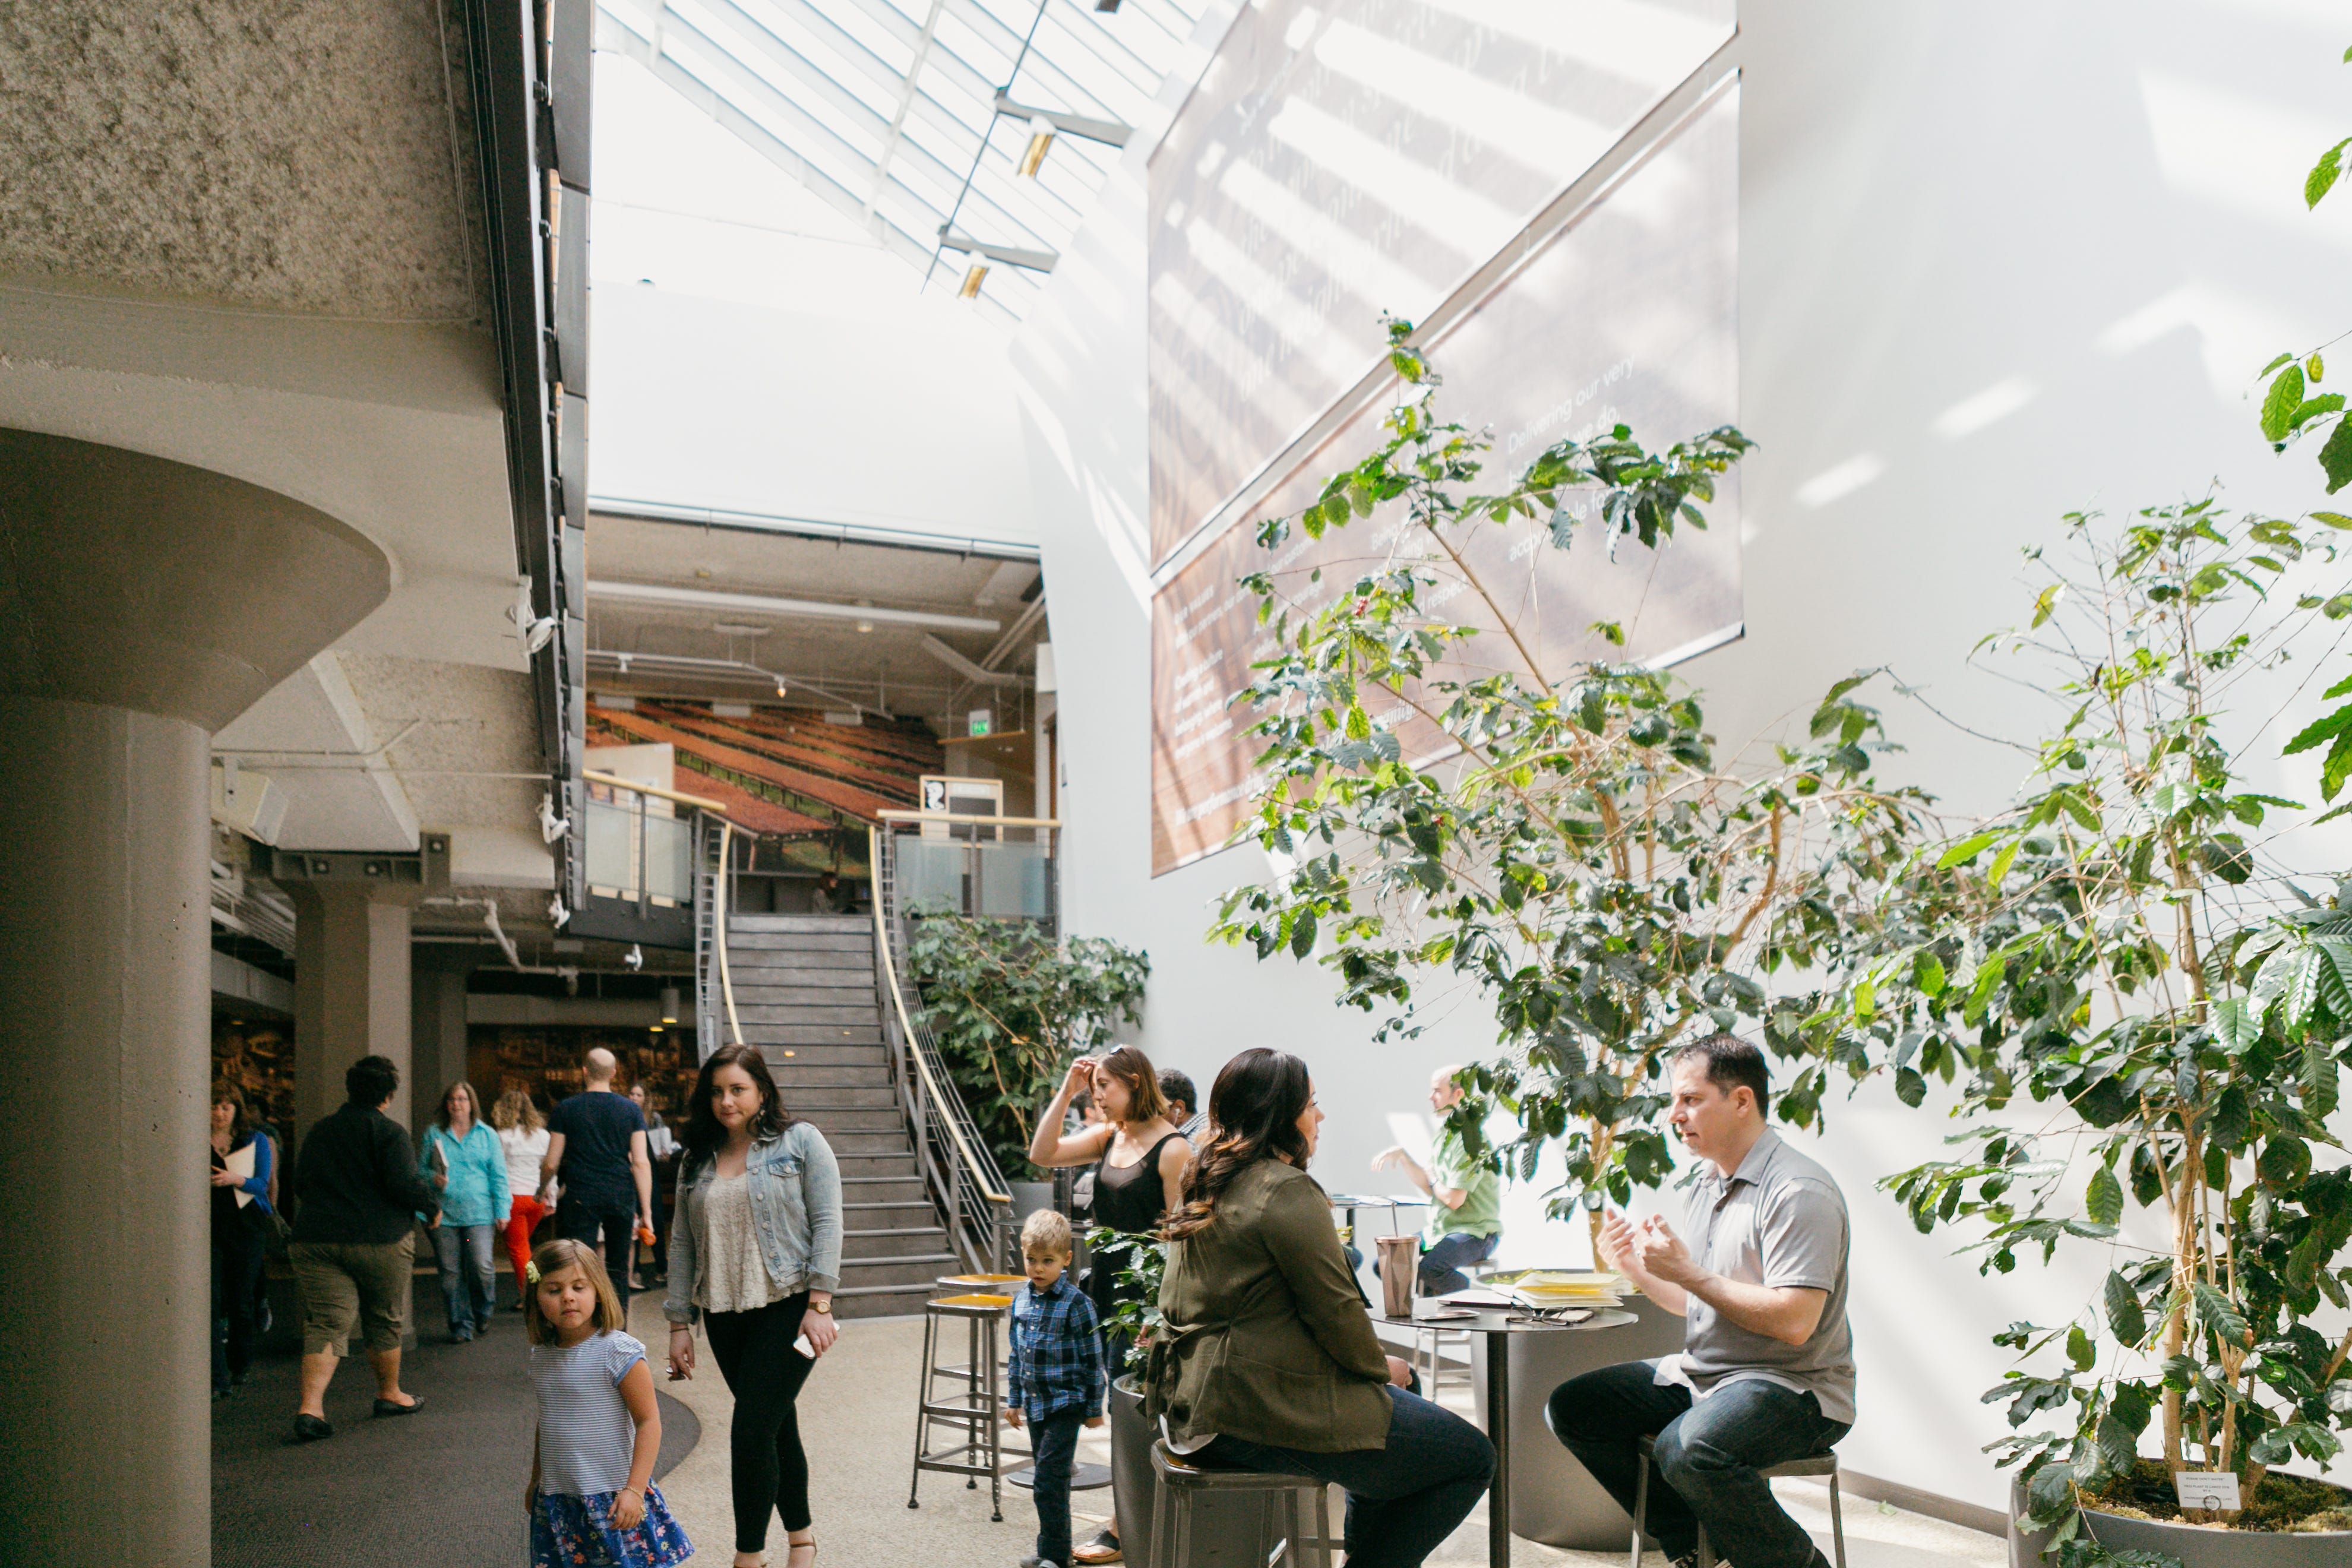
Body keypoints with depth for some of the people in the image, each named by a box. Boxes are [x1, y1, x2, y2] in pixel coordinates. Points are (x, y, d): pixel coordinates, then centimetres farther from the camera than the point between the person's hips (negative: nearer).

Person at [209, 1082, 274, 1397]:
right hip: (208, 1227, 0)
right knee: (211, 1303, -9)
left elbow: (262, 1184, -2)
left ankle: (241, 1368, 24)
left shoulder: (255, 1141, 7)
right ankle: (218, 1378, -9)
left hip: (245, 1227, 0)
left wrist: (235, 1179, -21)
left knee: (241, 1302, 5)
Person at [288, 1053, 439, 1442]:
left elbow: (299, 1183, 18)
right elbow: (404, 1184, -17)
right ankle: (390, 1394, 28)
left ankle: (310, 1406, -18)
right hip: (379, 1240, -4)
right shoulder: (389, 1131, -7)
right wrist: (432, 1209, 0)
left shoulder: (321, 1130, 12)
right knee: (386, 1321, 13)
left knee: (324, 1324, -1)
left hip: (315, 1239, 4)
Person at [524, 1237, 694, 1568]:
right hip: (556, 1501, 6)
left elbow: (649, 1421, -14)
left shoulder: (618, 1352, -14)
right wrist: (536, 1480, 24)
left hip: (611, 1499, -6)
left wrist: (634, 1489, -18)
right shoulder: (542, 1355, 6)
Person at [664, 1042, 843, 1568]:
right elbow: (682, 1243, 11)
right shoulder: (697, 1160, 11)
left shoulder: (800, 1141, -3)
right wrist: (679, 1323, 6)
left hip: (787, 1308, -5)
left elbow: (827, 1223, -8)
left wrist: (819, 1304, -15)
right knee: (777, 1428, 14)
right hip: (725, 1315, 5)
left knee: (751, 1432, -10)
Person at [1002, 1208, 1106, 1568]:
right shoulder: (1021, 1301, 4)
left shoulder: (1076, 1303, -15)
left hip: (1065, 1405, -6)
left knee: (1048, 1482, -10)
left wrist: (1094, 1409, -7)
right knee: (1049, 1481, 16)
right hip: (1035, 1405, 6)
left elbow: (1092, 1359, -10)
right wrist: (1014, 1400, 15)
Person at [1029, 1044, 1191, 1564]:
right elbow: (1043, 1154, 3)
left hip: (1143, 1295, -8)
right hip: (1104, 1287, 8)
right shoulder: (1108, 1137, 9)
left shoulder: (1172, 1148, -14)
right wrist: (1066, 1092, -3)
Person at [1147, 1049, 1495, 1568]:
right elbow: (1336, 1311, -16)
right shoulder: (1288, 1191, -16)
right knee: (1473, 1458, -3)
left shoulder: (1204, 1187, 13)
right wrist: (1382, 1366, 3)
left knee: (1407, 1388, 30)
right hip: (1262, 1410, -10)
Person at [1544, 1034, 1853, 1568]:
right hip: (1703, 1373, 9)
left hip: (1795, 1386, -9)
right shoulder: (1707, 1184, 12)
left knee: (1688, 1449, -36)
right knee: (1571, 1408, 2)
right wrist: (1635, 1266, 2)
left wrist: (1690, 1272, -20)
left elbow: (1794, 1323, -26)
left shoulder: (1799, 1191, -17)